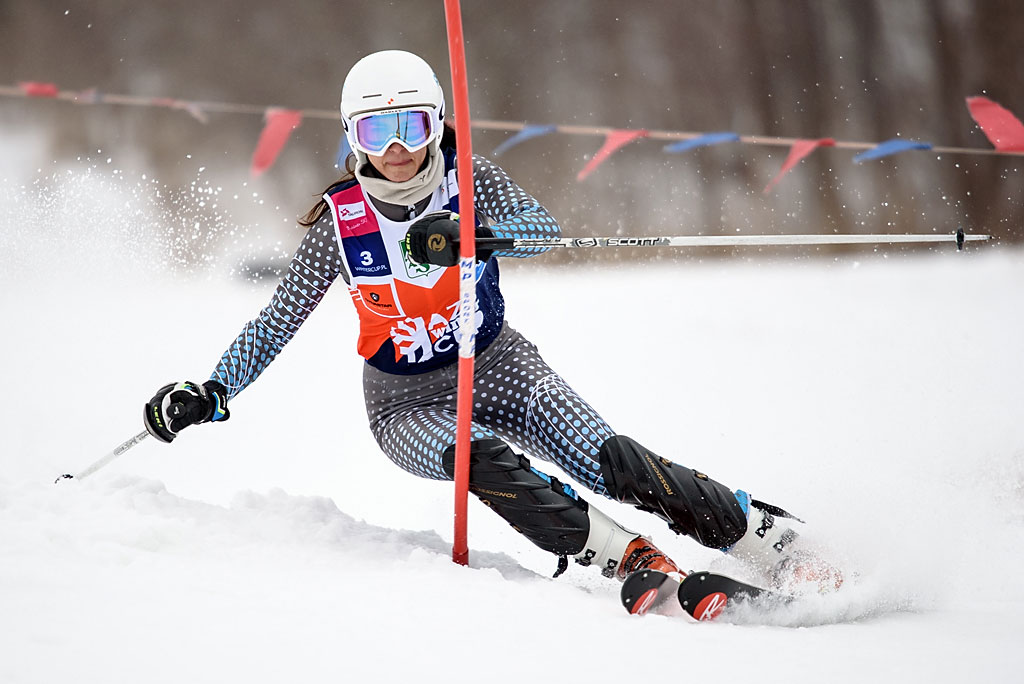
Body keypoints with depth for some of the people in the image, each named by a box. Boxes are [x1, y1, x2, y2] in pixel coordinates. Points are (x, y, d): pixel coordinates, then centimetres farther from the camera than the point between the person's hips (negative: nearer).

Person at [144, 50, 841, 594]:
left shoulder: (466, 179, -10)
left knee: (619, 464, -18)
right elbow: (279, 321, -3)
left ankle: (770, 539, -8)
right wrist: (211, 393, -15)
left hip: (497, 368, 0)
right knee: (488, 465, -34)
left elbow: (542, 226, -27)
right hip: (408, 402, 0)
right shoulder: (340, 221, -10)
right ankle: (634, 563, -33)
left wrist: (466, 235, -46)